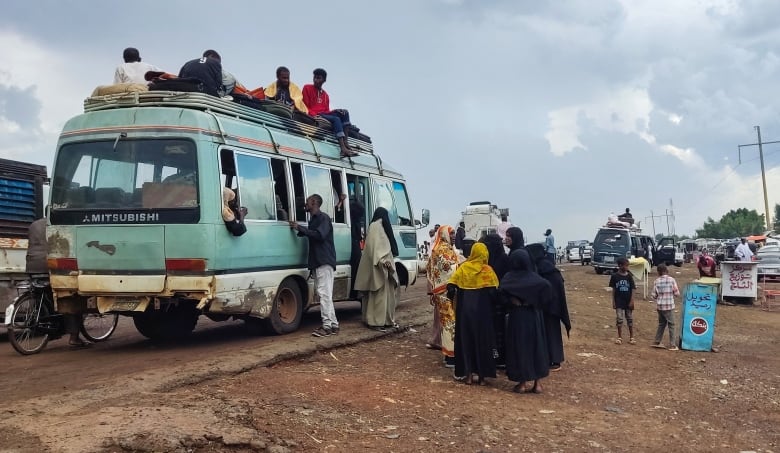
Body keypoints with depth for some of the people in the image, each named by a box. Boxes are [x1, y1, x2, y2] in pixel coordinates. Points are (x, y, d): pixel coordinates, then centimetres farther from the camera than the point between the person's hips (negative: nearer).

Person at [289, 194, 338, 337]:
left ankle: (327, 325, -11)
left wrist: (300, 228, -18)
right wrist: (298, 229, 6)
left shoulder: (323, 218, -7)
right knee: (324, 294, 9)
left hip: (324, 261, -10)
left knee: (324, 293, -11)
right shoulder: (313, 219, 21)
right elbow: (312, 235, 18)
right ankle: (333, 325, 12)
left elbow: (320, 235, -21)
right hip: (317, 262, 10)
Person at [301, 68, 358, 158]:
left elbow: (326, 111, 15)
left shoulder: (325, 95, 23)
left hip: (324, 114, 6)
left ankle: (345, 143, -30)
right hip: (313, 117, -6)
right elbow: (305, 106, -2)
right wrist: (314, 115, -19)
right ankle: (343, 148, -47)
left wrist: (335, 111, -7)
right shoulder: (307, 88, 7)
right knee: (336, 119, -29)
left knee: (345, 113, -15)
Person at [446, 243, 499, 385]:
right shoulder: (487, 270, -5)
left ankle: (468, 375, 12)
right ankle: (482, 376, 12)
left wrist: (454, 298, 12)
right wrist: (489, 302, 9)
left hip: (465, 309, 1)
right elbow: (494, 292, -10)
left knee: (465, 339, 11)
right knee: (482, 339, 9)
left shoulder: (463, 268, -2)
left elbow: (451, 288, -6)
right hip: (482, 310, -1)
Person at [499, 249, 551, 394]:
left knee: (519, 347, 5)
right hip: (534, 316, 2)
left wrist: (513, 301, -13)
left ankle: (522, 383, 8)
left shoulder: (509, 277, -6)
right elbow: (547, 287, -18)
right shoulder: (534, 276, -2)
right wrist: (537, 303, -9)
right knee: (536, 345, 10)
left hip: (517, 316, -2)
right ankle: (537, 383, 13)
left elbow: (501, 289, -25)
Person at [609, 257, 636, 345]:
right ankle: (620, 337, 10)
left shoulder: (629, 276, -2)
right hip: (619, 301, -1)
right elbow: (613, 289, 1)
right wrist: (613, 301, -1)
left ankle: (631, 337, 17)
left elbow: (632, 289, -1)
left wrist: (632, 301, -8)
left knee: (630, 319, 8)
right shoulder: (615, 276, -4)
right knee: (619, 319, 0)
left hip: (628, 301, 1)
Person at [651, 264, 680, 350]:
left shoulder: (656, 281, -2)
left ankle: (657, 342, 24)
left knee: (661, 323, 19)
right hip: (669, 306, -4)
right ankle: (672, 345, 6)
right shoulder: (672, 280, -9)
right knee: (671, 325, 5)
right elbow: (677, 293, -7)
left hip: (659, 306, 4)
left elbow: (654, 295, 0)